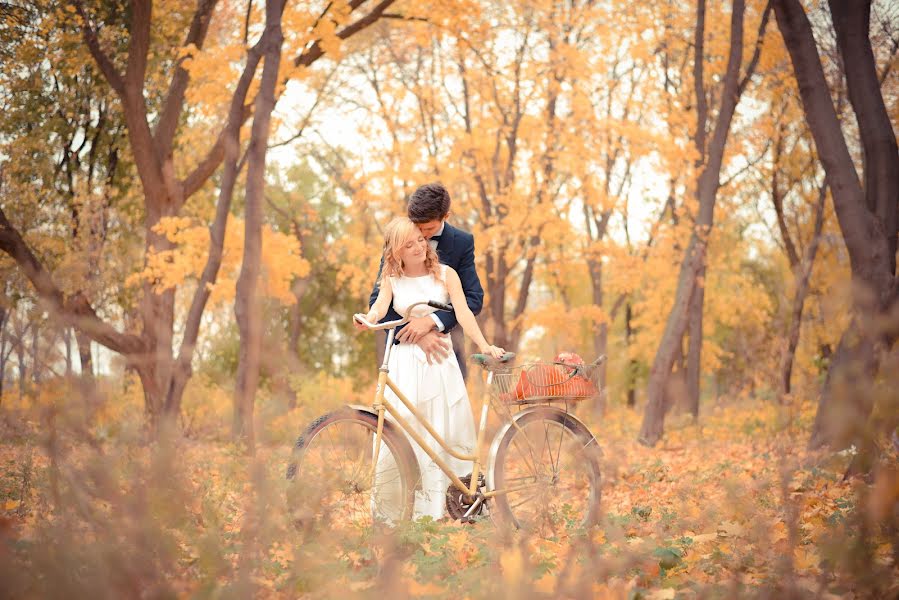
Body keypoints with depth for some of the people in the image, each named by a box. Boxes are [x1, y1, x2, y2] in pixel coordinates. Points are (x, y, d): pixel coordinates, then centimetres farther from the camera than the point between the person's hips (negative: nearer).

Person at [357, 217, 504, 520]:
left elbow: (463, 313, -7)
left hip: (440, 361, 0)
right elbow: (381, 304, -11)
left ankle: (433, 511, 2)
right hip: (404, 361, 0)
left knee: (439, 436, -3)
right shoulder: (392, 279, 7)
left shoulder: (445, 274, 4)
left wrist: (484, 345, -23)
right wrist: (369, 319, -36)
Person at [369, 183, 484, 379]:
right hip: (404, 341, 0)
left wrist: (431, 321, -26)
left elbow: (474, 298, -10)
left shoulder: (462, 242, -5)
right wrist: (419, 335, -24)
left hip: (445, 338, 0)